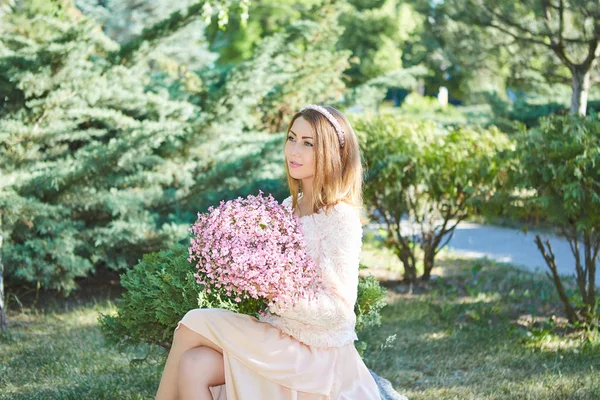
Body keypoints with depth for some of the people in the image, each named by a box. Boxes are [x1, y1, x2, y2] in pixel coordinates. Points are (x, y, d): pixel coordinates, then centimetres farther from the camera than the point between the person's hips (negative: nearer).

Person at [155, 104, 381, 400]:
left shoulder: (341, 217, -14)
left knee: (194, 323, -15)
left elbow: (338, 309, -17)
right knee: (193, 368, -16)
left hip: (315, 353, -6)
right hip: (278, 336, 6)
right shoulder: (289, 206, 8)